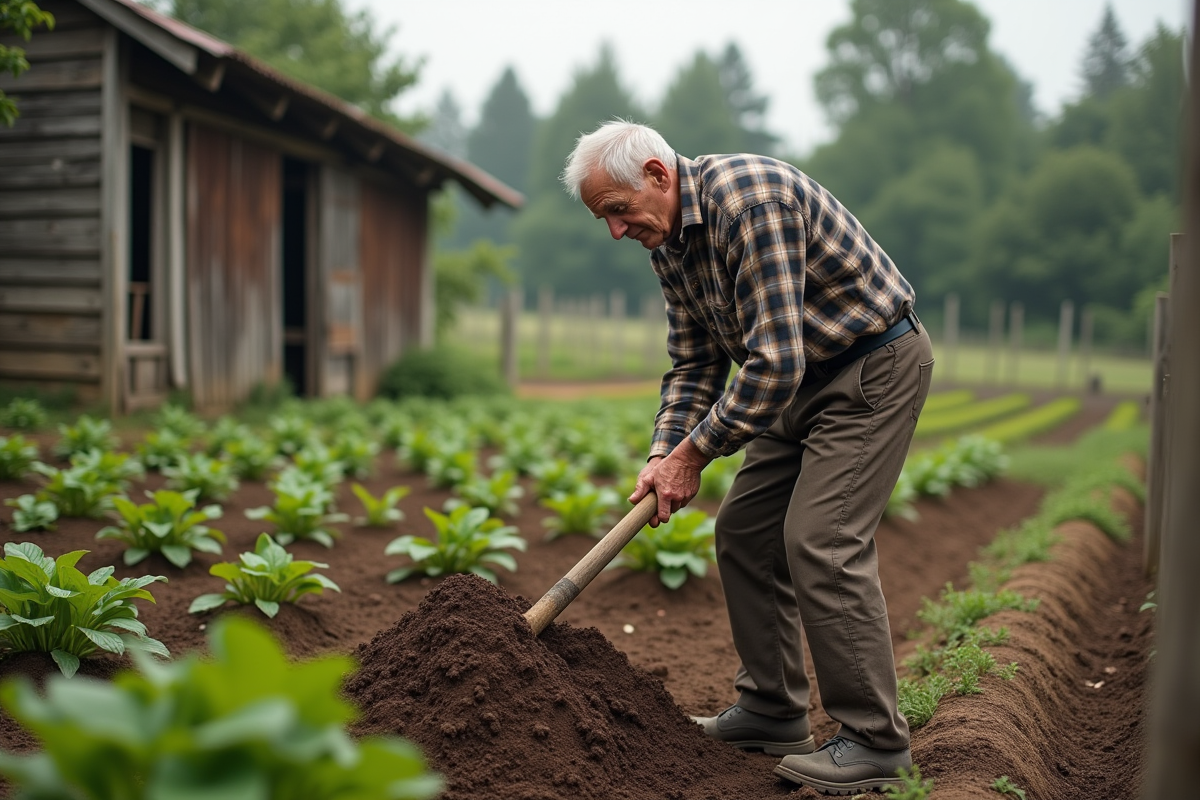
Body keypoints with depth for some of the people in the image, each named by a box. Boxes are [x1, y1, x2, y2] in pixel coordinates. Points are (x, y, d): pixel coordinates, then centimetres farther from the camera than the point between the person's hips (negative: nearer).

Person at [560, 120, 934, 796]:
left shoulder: (749, 199, -27)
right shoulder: (668, 240, 4)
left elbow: (774, 361, -30)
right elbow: (695, 364, 8)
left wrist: (696, 451, -22)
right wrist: (665, 454, -6)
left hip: (876, 365, -9)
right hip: (804, 376, 9)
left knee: (820, 541, -15)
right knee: (744, 532, 7)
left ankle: (876, 742, -3)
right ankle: (773, 711, 19)